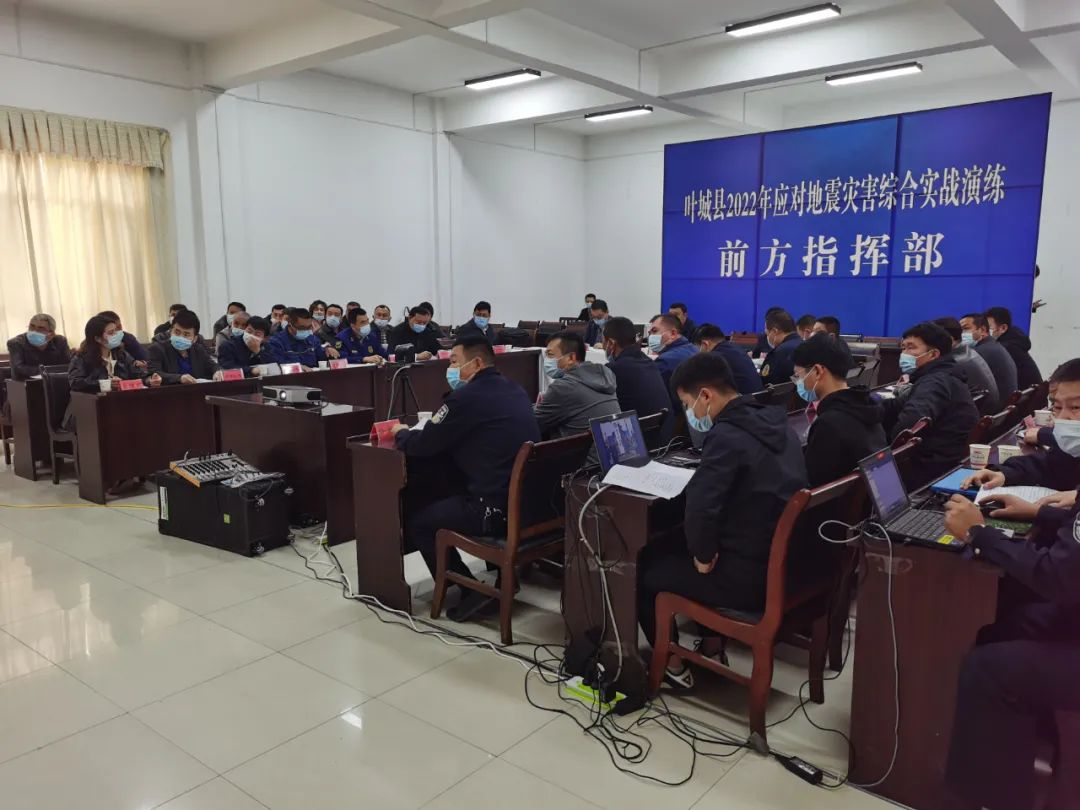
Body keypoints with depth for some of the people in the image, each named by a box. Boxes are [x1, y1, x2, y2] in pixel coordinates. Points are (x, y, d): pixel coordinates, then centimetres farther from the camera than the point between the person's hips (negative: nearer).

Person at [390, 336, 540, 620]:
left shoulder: (468, 396, -13)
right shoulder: (514, 389, 13)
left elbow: (422, 446, -7)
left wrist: (401, 433, 14)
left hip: (499, 509, -8)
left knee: (417, 521, 11)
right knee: (442, 498, 31)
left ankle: (470, 590, 10)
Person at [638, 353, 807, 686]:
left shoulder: (727, 435, -22)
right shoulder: (775, 422, 5)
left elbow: (699, 506, -32)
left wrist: (703, 557, -13)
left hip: (751, 576, -8)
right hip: (786, 562, 9)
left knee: (645, 566, 11)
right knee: (670, 547, 28)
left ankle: (672, 663, 23)